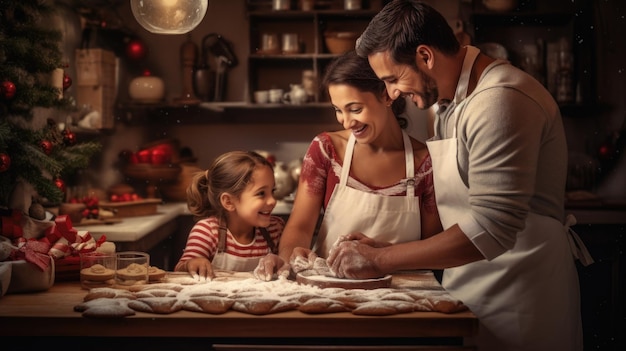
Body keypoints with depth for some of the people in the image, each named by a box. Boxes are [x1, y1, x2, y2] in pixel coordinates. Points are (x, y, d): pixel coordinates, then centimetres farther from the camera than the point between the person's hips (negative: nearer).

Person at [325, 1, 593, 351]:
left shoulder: (500, 99, -21)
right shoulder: (448, 100, 9)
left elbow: (490, 229, -27)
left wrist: (379, 259, -22)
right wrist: (381, 249, -1)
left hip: (518, 296, -8)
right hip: (471, 288, 8)